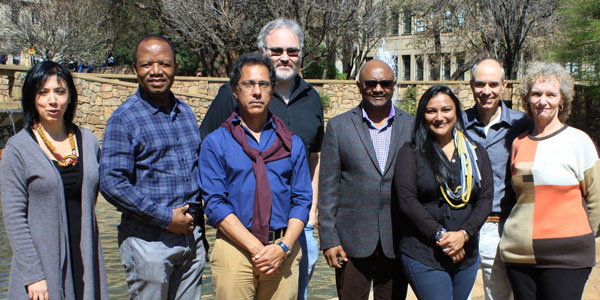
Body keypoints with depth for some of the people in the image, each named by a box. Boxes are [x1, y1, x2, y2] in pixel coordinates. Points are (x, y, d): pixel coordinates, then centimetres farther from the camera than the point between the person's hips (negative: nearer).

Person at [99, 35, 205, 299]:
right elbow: (111, 184, -16)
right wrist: (166, 218, -15)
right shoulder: (124, 119, -8)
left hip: (191, 235, 6)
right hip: (148, 239, -5)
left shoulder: (185, 112, 12)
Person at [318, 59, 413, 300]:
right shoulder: (338, 126, 2)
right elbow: (328, 187, 1)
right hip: (352, 242, -1)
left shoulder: (413, 127, 6)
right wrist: (328, 239, -4)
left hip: (397, 243, 1)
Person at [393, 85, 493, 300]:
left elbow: (486, 198, 3)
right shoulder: (411, 153, 0)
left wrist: (464, 234, -12)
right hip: (423, 256, -4)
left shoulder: (476, 153, 10)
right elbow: (407, 200, -8)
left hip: (466, 255, 4)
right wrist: (440, 235, -15)